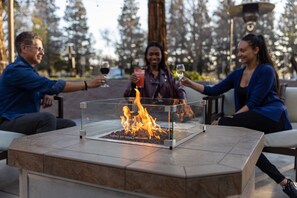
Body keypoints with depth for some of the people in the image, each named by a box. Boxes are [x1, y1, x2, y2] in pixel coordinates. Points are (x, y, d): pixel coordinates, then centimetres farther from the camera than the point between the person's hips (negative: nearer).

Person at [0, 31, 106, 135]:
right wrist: (88, 84, -23)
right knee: (48, 118, -35)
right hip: (10, 122, -9)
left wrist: (48, 95, -5)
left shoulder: (29, 69, 15)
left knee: (69, 125, -3)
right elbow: (51, 85, -24)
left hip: (28, 119, 9)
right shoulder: (16, 70, -17)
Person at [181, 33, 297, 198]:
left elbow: (254, 102, -14)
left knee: (224, 124, -25)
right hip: (252, 119, 7)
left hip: (272, 116, -7)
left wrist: (231, 118, -18)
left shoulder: (266, 70, -7)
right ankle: (282, 181, -15)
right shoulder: (238, 73, 13)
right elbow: (214, 90, 9)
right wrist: (190, 84, -1)